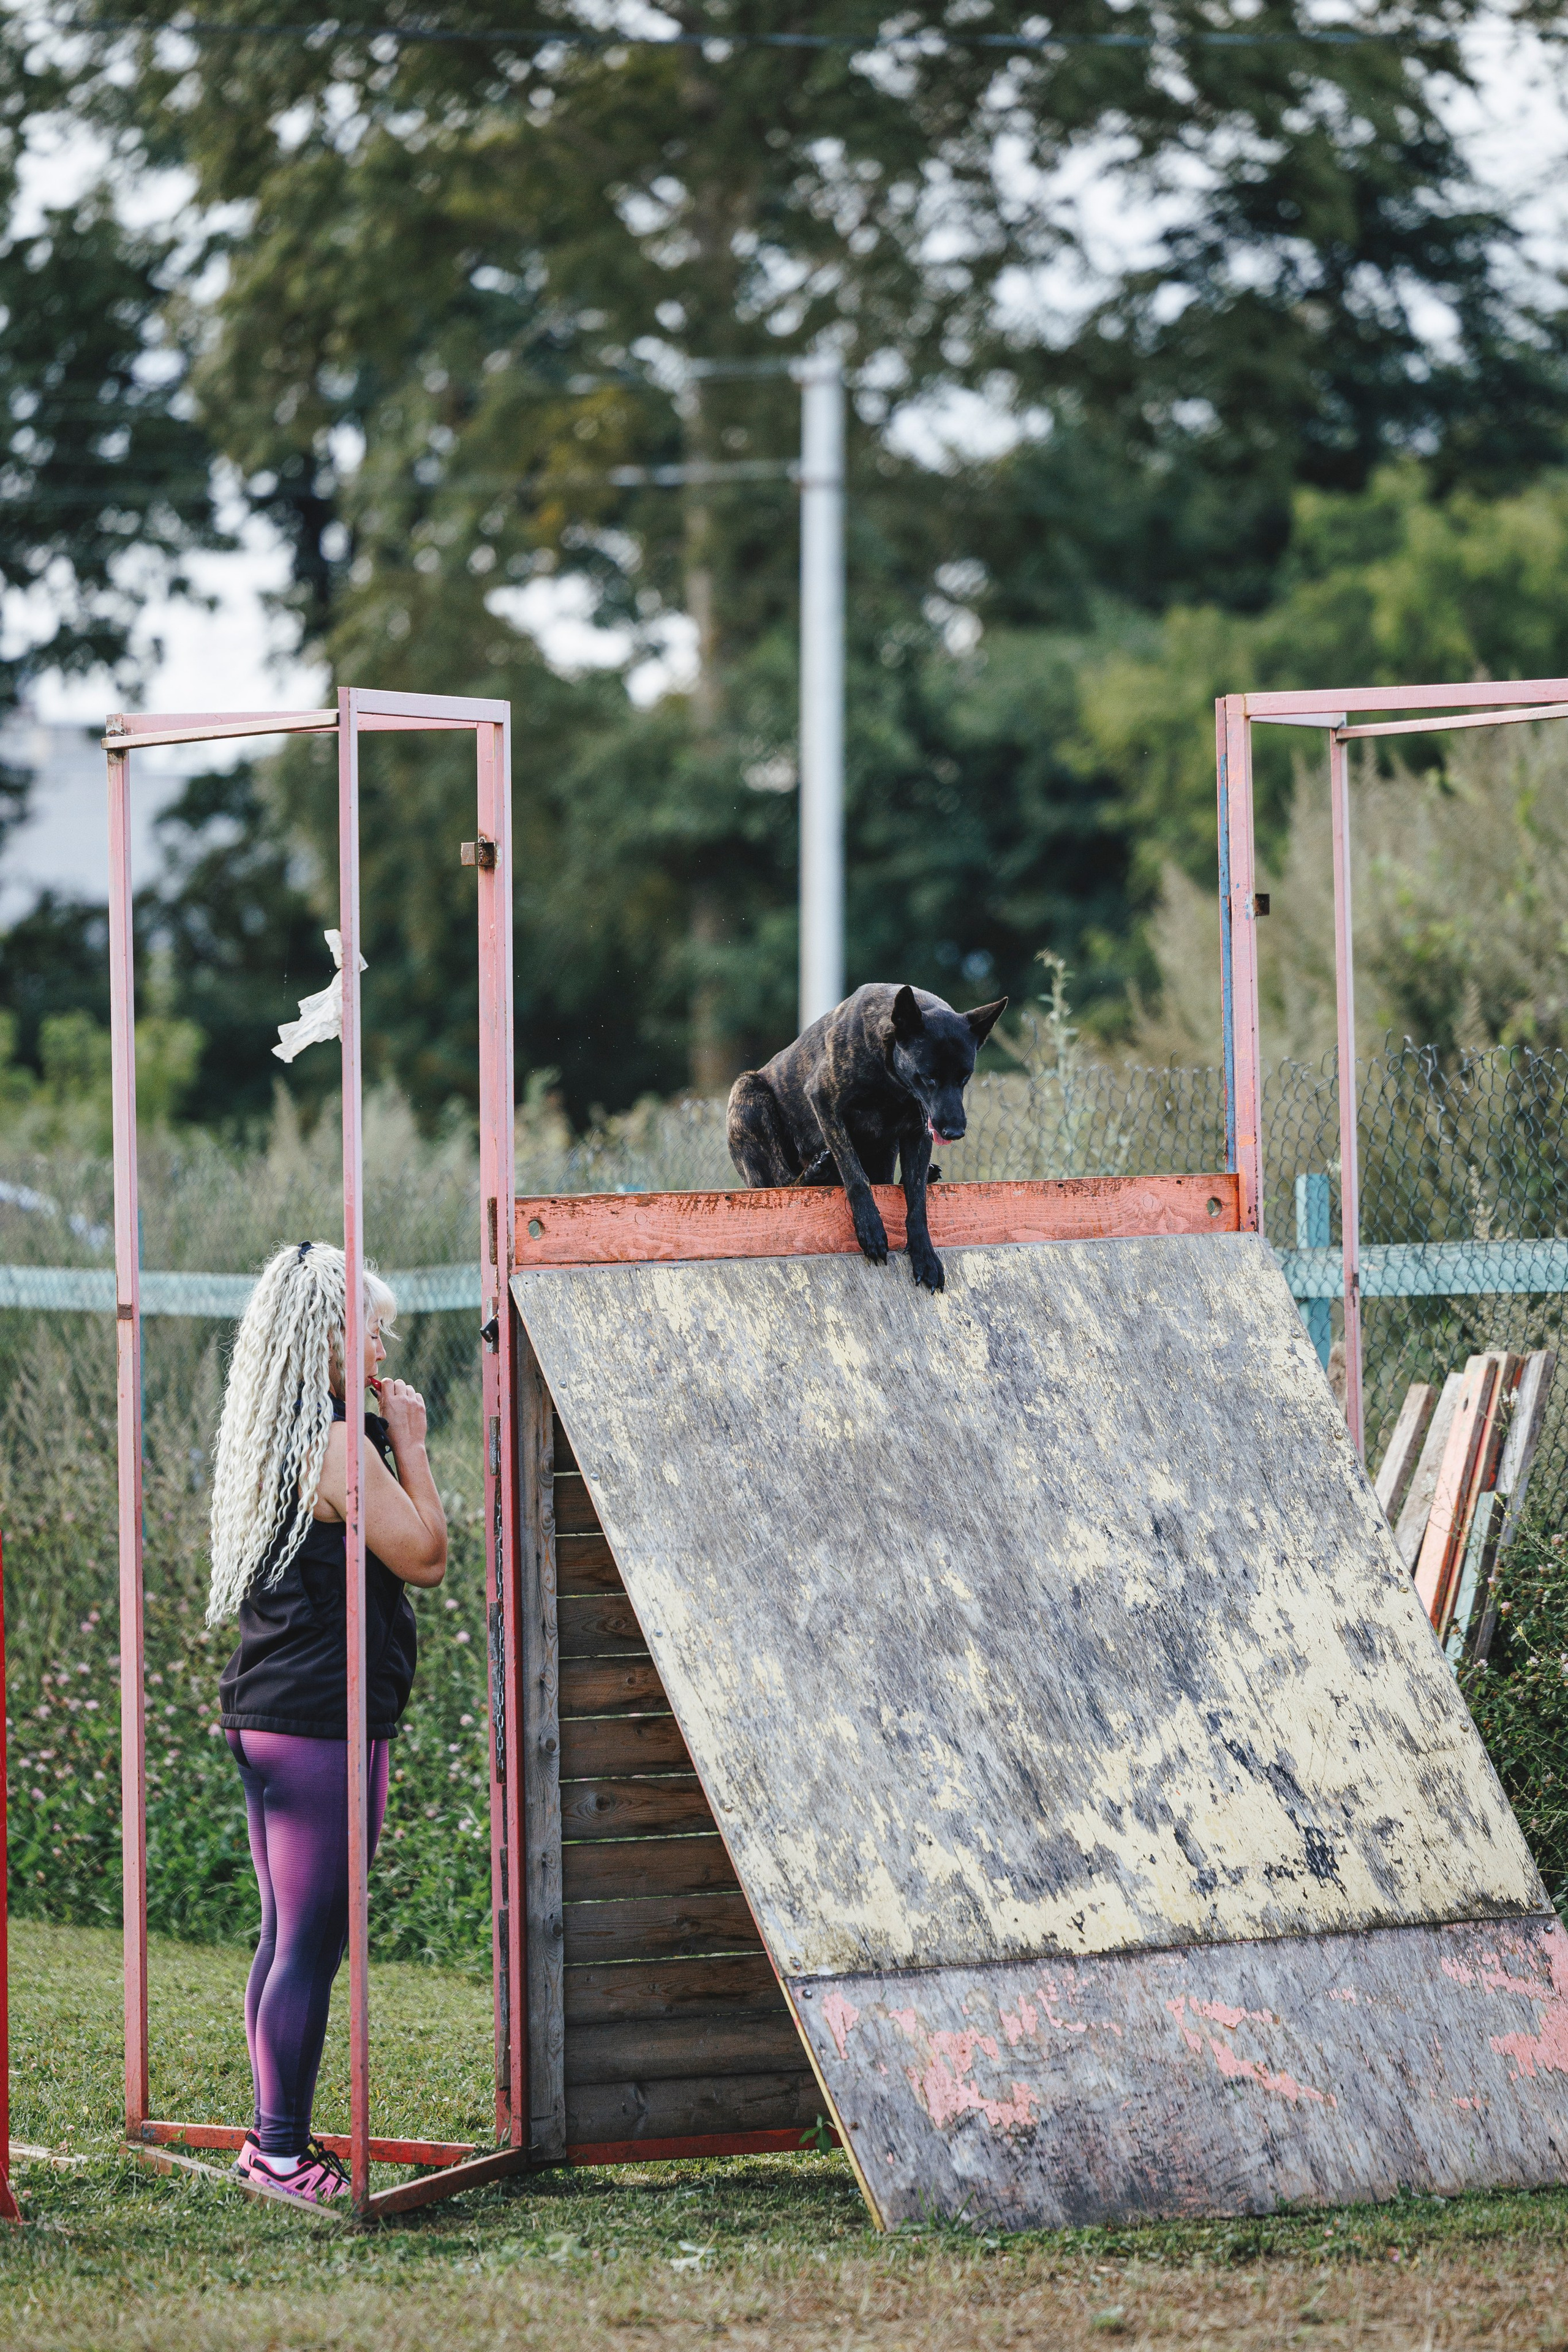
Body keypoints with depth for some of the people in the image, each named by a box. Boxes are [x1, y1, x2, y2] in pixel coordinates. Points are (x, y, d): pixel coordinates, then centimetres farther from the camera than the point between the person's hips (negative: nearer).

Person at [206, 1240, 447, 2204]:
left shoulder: (269, 1440, 13)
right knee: (313, 1943, -5)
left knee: (285, 1936, 15)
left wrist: (391, 1441, 16)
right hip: (326, 1724, -10)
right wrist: (410, 1443, -4)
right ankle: (284, 2151, -2)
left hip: (265, 1718, 10)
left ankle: (274, 2136, 21)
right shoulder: (339, 1443, -15)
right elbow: (426, 1554, -11)